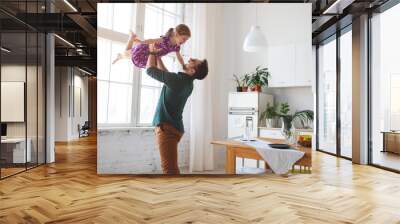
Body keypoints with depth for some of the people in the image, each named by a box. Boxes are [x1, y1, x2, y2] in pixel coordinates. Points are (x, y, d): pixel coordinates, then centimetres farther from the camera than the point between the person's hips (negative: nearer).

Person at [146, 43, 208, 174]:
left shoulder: (177, 79, -18)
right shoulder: (187, 82, 10)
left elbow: (150, 70, -7)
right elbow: (164, 73, 27)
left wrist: (152, 52, 8)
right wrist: (157, 55, 26)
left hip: (167, 127, -10)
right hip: (172, 127, 10)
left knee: (169, 168, -13)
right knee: (171, 167, 16)